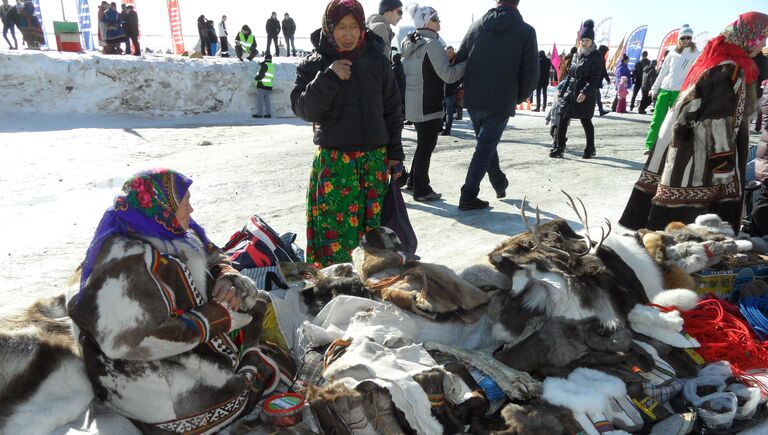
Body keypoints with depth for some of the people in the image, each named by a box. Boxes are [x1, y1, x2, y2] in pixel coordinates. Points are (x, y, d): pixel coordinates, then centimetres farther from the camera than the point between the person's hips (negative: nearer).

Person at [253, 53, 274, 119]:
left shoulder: (265, 65, -11)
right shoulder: (272, 66, 14)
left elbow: (261, 74, -17)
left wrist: (256, 78, 1)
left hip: (262, 84, -8)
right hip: (269, 86, 8)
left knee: (260, 100, -3)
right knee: (267, 100, 11)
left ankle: (259, 113, -4)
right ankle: (268, 113, 8)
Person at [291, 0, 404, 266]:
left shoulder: (377, 61, 6)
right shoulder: (315, 65, 0)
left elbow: (392, 109, 11)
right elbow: (303, 109, -8)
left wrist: (394, 152, 7)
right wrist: (329, 78, -19)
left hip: (375, 158, 2)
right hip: (333, 160, -2)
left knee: (376, 224, 7)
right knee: (333, 225, -5)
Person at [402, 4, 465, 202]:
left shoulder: (410, 44, 11)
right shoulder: (432, 44, -16)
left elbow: (405, 71, 19)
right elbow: (449, 75, -20)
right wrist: (468, 61, -11)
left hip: (413, 102, 9)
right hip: (428, 104, -9)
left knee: (423, 143, 20)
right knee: (426, 145, -1)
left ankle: (414, 180, 29)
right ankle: (421, 190, 6)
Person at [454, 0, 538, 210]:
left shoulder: (476, 26, 7)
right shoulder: (526, 31, -3)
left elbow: (459, 60, 7)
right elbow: (531, 74, -6)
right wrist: (519, 97, 10)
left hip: (473, 100, 4)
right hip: (501, 102, -4)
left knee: (487, 143, 22)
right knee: (485, 147, 3)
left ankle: (500, 184, 34)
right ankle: (468, 197, 3)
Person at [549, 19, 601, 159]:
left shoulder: (596, 56, -5)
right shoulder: (577, 55, 13)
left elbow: (595, 78, -12)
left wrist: (585, 92, -23)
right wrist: (563, 91, 14)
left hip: (585, 95, -6)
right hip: (570, 93, 6)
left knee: (585, 121, 3)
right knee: (563, 119, 0)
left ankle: (590, 149, 18)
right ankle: (559, 147, 6)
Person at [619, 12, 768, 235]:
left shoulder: (714, 57, 10)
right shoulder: (731, 70, -17)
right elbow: (718, 127, -21)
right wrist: (724, 166, -19)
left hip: (681, 140, 9)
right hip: (700, 152, -9)